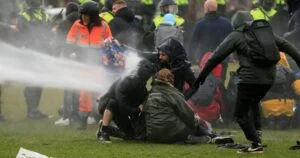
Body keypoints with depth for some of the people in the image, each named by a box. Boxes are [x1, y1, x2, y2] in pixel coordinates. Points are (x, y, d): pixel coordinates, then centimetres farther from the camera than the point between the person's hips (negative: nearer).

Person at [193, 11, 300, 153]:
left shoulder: (236, 36, 4)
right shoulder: (267, 32, 17)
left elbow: (217, 57, 2)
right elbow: (285, 46, 17)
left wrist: (202, 76, 6)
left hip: (250, 78, -6)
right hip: (268, 77, 6)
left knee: (240, 114, 5)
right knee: (253, 103, 32)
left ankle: (256, 143, -5)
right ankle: (256, 134, 21)